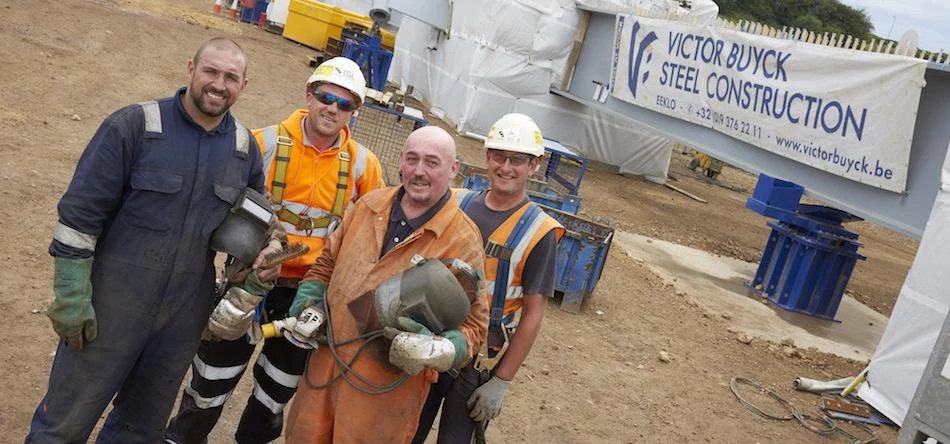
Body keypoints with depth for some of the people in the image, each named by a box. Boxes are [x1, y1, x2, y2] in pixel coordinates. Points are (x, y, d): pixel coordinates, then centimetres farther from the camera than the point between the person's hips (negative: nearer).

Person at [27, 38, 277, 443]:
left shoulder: (246, 147, 4)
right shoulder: (134, 125, -10)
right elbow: (80, 213, -11)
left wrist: (260, 256, 2)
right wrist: (71, 297, -13)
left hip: (185, 315, 4)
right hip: (112, 304, -4)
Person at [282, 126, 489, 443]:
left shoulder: (462, 240, -11)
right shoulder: (369, 206, 6)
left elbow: (473, 321, -9)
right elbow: (328, 262, 17)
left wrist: (440, 351, -26)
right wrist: (308, 308, 5)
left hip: (389, 382, -5)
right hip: (327, 359, 5)